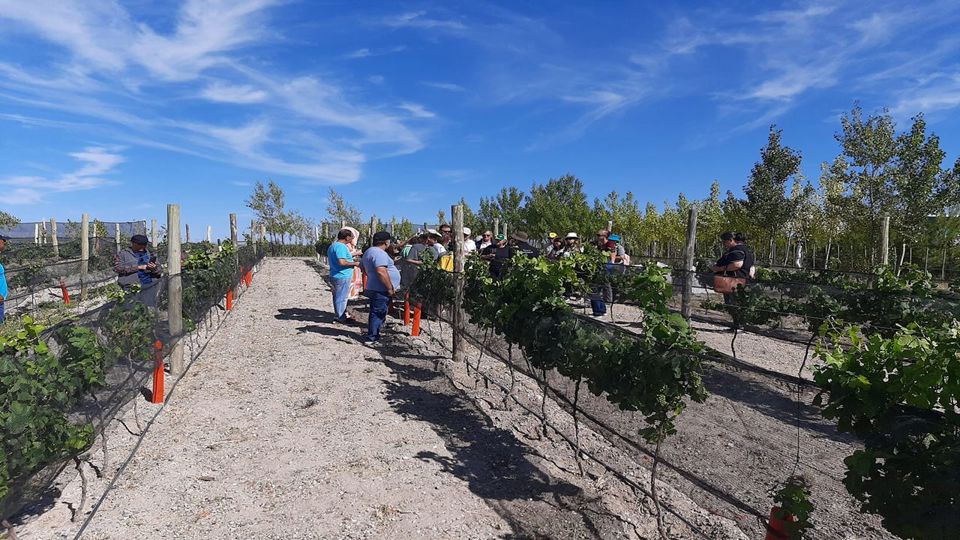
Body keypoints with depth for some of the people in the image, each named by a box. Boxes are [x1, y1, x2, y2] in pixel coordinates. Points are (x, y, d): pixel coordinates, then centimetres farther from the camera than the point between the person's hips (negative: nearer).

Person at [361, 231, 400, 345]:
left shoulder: (369, 251, 16)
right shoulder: (379, 253, -17)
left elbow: (365, 269, 26)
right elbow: (381, 272, -27)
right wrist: (390, 288, -21)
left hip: (374, 288, 11)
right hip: (381, 290, -11)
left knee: (377, 313, 17)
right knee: (378, 314, -5)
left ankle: (373, 336, 24)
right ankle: (371, 338, -1)